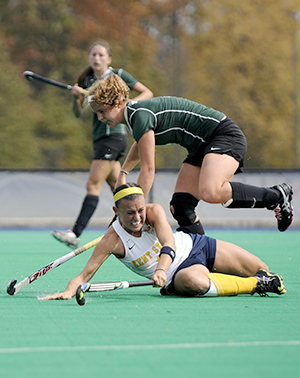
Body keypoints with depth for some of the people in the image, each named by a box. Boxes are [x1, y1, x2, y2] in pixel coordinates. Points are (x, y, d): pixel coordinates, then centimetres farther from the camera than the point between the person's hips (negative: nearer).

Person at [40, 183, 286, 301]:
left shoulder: (154, 212, -18)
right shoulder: (112, 240, -23)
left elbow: (169, 245, -31)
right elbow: (85, 274, -24)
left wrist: (161, 268, -52)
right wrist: (69, 292, -45)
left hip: (196, 246, 3)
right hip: (179, 271, -3)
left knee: (261, 269, -3)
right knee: (193, 282, -42)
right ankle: (255, 285, -22)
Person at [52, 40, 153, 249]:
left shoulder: (118, 75, -2)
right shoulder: (88, 80, 13)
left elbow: (147, 93, 2)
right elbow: (78, 113, 9)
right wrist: (76, 97, -11)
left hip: (114, 135, -7)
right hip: (99, 137, 7)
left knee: (93, 185, -13)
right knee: (117, 186, 7)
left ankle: (75, 234, -18)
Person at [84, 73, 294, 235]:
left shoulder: (141, 115, -20)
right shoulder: (134, 113, 9)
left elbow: (148, 169, -20)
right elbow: (139, 146, 35)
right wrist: (123, 173, 34)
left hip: (225, 136, -10)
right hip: (201, 147, 10)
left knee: (210, 192, -34)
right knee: (180, 206, -4)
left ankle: (277, 195, -16)